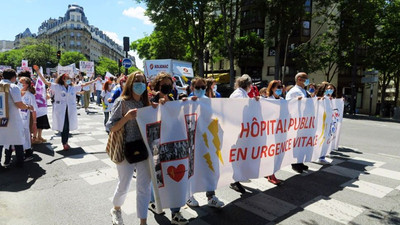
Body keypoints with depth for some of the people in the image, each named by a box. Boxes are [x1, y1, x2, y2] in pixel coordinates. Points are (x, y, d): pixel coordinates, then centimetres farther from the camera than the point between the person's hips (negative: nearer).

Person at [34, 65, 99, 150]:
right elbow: (46, 82, -2)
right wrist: (38, 72, -8)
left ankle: (65, 142, 20)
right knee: (63, 126, 0)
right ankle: (64, 143, 11)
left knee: (67, 126, 6)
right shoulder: (57, 87, 2)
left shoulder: (73, 87, 10)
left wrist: (95, 80, 14)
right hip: (60, 110, -2)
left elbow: (83, 85, 13)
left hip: (70, 110, 3)